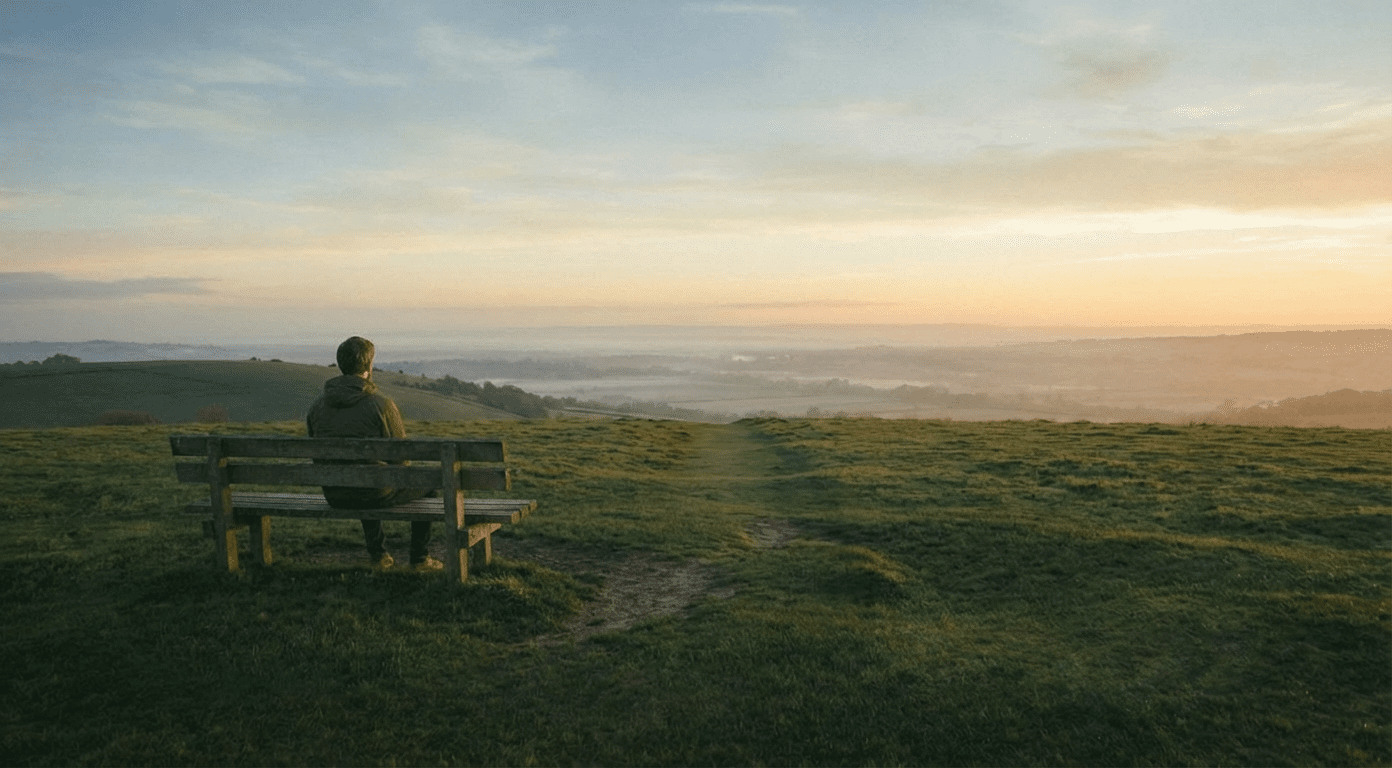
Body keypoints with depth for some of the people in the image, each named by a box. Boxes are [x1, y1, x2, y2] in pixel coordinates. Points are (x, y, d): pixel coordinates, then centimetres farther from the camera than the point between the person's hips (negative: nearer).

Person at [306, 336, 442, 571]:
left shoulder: (317, 406, -1)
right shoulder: (381, 404, -17)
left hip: (334, 497, 6)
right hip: (375, 495, -5)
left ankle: (378, 554, 41)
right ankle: (419, 558, 24)